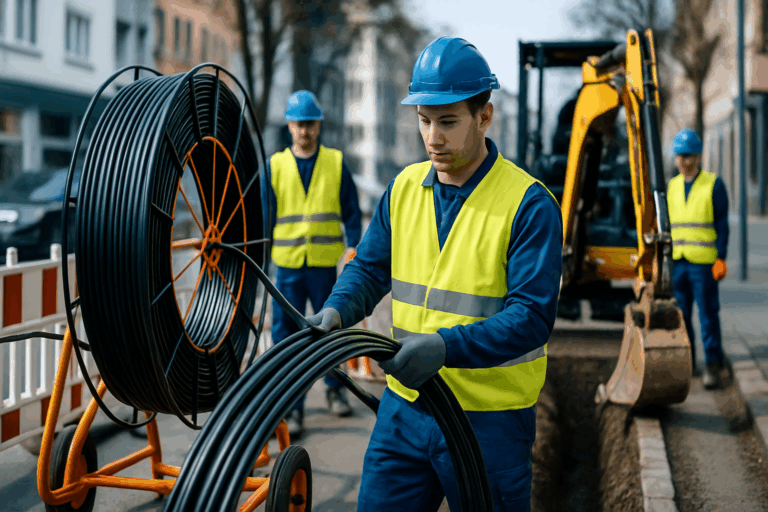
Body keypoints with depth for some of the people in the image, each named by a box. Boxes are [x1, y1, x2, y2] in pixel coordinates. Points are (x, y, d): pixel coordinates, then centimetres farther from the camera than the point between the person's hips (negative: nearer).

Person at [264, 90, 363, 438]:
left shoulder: (336, 163, 5)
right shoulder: (275, 166, 5)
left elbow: (351, 210, 5)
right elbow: (264, 213, 7)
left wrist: (353, 245, -7)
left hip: (325, 265, 0)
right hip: (287, 266, 0)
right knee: (286, 339, -1)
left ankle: (334, 389, 34)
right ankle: (292, 408, 7)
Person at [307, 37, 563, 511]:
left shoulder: (529, 205, -13)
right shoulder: (404, 188, 5)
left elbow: (532, 316, -19)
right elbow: (370, 269, 12)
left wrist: (446, 347, -31)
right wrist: (337, 310, -10)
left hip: (490, 421, -5)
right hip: (405, 406, 5)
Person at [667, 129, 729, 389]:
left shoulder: (714, 185, -1)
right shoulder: (671, 187, 12)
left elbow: (722, 225, -3)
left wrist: (721, 259, -11)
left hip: (703, 262, -4)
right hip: (676, 261, 5)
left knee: (708, 314, -3)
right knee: (679, 315, 7)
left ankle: (713, 366, 3)